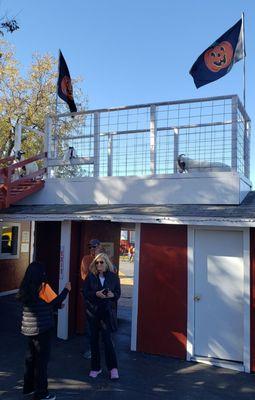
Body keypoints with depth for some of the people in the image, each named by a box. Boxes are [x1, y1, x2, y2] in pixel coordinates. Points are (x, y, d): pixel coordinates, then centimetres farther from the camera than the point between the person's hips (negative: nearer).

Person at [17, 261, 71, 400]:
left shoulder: (25, 287, 5)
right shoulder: (43, 287, -18)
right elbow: (56, 302, -12)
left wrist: (57, 306, 15)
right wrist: (66, 290, -1)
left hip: (29, 328, 7)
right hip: (42, 328, -7)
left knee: (31, 357, 19)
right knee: (42, 359, 4)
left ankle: (28, 387, 32)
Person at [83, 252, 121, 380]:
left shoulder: (113, 277, -1)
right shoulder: (90, 276, -2)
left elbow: (118, 293, 5)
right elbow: (85, 292, -2)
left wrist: (113, 295, -16)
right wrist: (96, 294, -18)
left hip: (107, 311, -2)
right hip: (93, 311, 2)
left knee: (107, 338, -7)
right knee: (94, 338, 10)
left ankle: (113, 368, 7)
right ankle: (95, 368, 24)